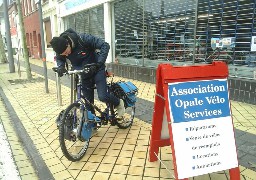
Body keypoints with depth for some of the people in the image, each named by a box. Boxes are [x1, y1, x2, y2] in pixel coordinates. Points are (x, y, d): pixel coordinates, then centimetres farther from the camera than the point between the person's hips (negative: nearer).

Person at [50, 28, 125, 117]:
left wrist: (99, 63, -36)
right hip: (83, 74, 5)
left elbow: (105, 45, -26)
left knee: (103, 96, -19)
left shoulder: (83, 38, -28)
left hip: (96, 70, -4)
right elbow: (59, 59, 7)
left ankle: (118, 103, 13)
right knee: (88, 102, 7)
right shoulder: (61, 48, -15)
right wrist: (60, 66, -17)